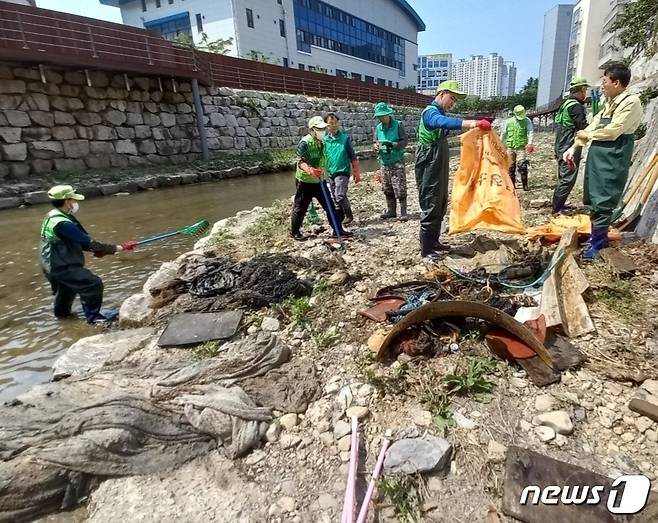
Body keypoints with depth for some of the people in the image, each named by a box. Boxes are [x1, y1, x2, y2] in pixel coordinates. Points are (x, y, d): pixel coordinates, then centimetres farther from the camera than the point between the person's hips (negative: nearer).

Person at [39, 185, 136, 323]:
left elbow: (80, 241, 8)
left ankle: (62, 311, 56)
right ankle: (93, 316, -2)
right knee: (94, 284, -14)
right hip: (61, 266, -11)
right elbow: (88, 242, -29)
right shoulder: (62, 223, -27)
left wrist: (96, 249, -5)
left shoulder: (53, 216, 6)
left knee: (66, 287, 32)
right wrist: (119, 248, -28)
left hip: (54, 264, 11)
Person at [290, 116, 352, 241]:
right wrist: (310, 170, -46)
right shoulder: (305, 143, -18)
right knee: (300, 208, 6)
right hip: (305, 181, -7)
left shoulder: (322, 142, 7)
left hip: (319, 181, 7)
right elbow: (301, 162, -29)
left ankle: (338, 230, 12)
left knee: (330, 206, 4)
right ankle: (294, 232, 23)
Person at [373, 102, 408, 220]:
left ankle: (403, 212, 1)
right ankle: (391, 211, 22)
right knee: (387, 189, 10)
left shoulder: (398, 125, -5)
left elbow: (404, 141, -7)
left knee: (400, 188, -7)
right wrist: (376, 146, -9)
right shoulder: (378, 127, 8)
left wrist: (393, 145, -23)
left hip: (397, 161, -5)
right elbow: (374, 142, 14)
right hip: (384, 162, 5)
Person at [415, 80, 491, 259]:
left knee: (441, 205, 15)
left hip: (440, 168, 10)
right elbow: (446, 122, -37)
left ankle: (434, 241, 26)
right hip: (429, 169, -10)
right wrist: (475, 123, -47)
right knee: (430, 207, -7)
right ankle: (426, 249, 1)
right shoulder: (430, 112, -16)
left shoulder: (440, 113, 17)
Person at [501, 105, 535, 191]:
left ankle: (525, 185, -7)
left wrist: (530, 143, -20)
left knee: (522, 166, -14)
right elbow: (504, 134, 18)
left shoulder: (527, 121, 3)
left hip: (521, 147, -3)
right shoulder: (508, 121, 9)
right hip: (510, 147, 3)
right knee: (510, 167, 7)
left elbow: (531, 132, -6)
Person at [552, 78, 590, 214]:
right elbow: (584, 127, -18)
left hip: (562, 148, 10)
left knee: (564, 178, 17)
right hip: (570, 149, -10)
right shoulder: (576, 106, -14)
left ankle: (559, 205, 24)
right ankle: (557, 209, -7)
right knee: (568, 179, -8)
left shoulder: (566, 103, 16)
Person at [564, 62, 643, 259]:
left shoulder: (631, 102, -10)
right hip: (597, 155, 9)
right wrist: (574, 147, 4)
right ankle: (597, 235, 23)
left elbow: (612, 132, -17)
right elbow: (592, 125, 13)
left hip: (612, 157, -8)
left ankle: (598, 241, 4)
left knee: (603, 201, -5)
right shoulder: (609, 103, 16)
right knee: (593, 198, 12)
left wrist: (587, 135, -2)